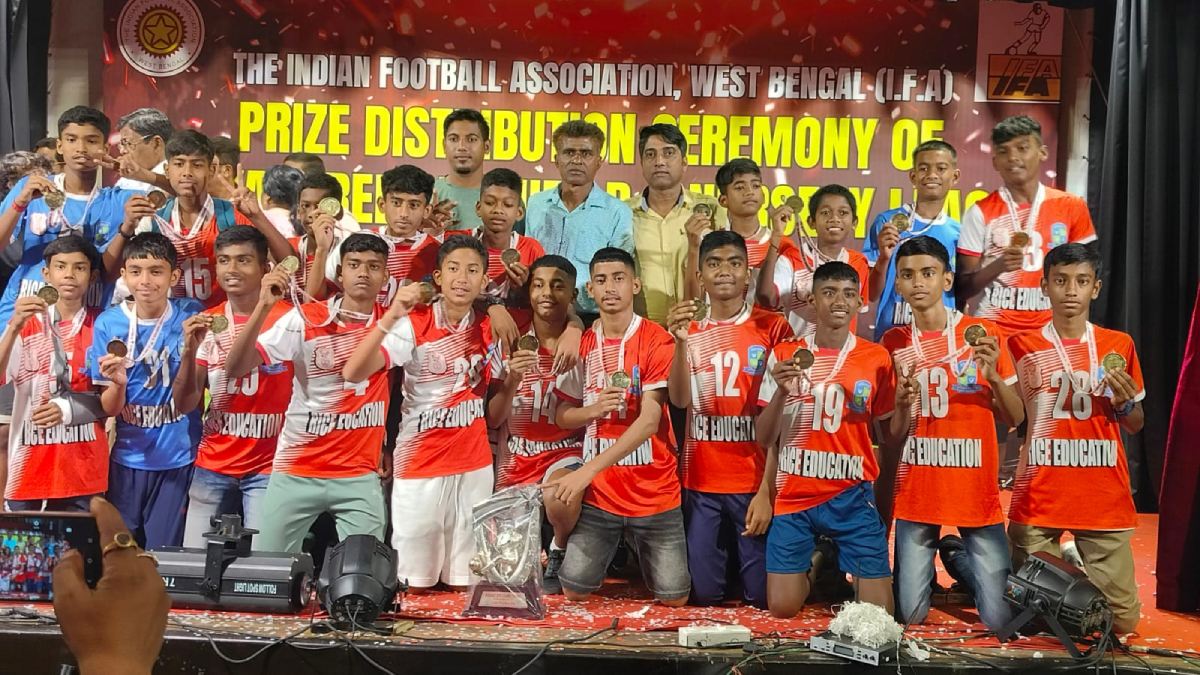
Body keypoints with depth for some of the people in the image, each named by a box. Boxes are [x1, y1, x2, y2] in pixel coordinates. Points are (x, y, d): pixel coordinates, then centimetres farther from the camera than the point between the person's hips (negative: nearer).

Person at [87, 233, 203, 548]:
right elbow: (109, 409, -6)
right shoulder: (108, 323, -6)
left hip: (179, 458, -1)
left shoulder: (191, 315, -8)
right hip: (128, 459, 1)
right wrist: (118, 383, -25)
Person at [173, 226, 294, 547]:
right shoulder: (207, 323, 5)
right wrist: (190, 350, -12)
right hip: (212, 466, 4)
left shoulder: (287, 319, -8)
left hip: (269, 467, -4)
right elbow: (184, 405, 2)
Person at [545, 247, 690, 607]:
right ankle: (616, 550, 27)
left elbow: (649, 420, -18)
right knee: (575, 590, -3)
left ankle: (639, 552, 31)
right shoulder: (581, 344, 3)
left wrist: (588, 470, -24)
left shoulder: (656, 340, -11)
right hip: (599, 494, 3)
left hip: (654, 491, -3)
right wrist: (594, 409, -15)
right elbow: (562, 416, 9)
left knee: (674, 598, 1)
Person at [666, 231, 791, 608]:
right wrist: (681, 342, -23)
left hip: (754, 482, -2)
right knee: (704, 595, 4)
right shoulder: (690, 330, 7)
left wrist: (767, 489, -8)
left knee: (763, 596, 0)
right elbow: (679, 400, -7)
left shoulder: (772, 327, -2)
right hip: (700, 482, 2)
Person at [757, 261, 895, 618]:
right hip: (793, 495, 0)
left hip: (851, 496, 0)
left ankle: (849, 568, 28)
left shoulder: (876, 357, -1)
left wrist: (903, 403, -13)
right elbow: (764, 438, -1)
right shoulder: (785, 354, -1)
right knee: (782, 608, -1)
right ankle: (814, 567, 30)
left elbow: (888, 435, 7)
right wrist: (781, 390, -17)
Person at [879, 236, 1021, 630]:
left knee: (1001, 618, -4)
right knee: (909, 615, -1)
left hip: (977, 492, -1)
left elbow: (1015, 419, 1)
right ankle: (927, 565, 30)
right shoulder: (894, 343, 2)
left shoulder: (982, 335, -1)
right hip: (916, 494, 1)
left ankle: (956, 555, 24)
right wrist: (904, 398, -16)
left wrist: (993, 376, -16)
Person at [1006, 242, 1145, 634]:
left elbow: (1135, 426, 15)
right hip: (1038, 499, -1)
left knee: (1123, 620, 0)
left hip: (1105, 499, 1)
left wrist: (1124, 402, -7)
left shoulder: (1119, 346, 7)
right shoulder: (1021, 346, 3)